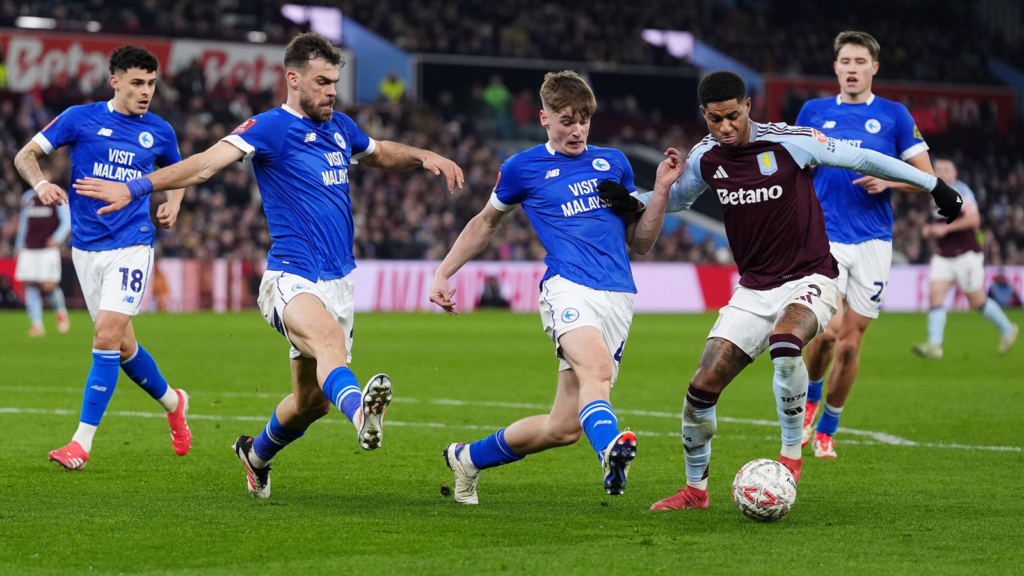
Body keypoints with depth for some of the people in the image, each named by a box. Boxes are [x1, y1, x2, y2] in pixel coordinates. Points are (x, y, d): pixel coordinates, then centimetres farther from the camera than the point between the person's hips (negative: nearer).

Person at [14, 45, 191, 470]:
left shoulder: (159, 131, 5)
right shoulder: (81, 119, -1)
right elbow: (25, 155, 3)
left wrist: (172, 204, 5)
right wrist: (41, 184, -17)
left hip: (132, 246, -1)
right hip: (86, 247, 1)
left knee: (107, 335, -16)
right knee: (121, 344, 8)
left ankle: (83, 440, -12)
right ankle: (172, 402, 35)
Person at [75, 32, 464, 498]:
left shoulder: (340, 128, 14)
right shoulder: (270, 128, -8)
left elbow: (380, 154, 35)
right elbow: (207, 163, -20)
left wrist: (423, 157, 15)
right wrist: (135, 188, -33)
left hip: (338, 281, 7)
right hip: (292, 280, -7)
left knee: (312, 401, 11)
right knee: (329, 338, -38)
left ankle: (256, 453, 40)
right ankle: (361, 413, -69)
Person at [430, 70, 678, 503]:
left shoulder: (613, 163, 18)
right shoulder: (523, 168, 10)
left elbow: (640, 243, 20)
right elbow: (487, 222, 27)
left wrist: (661, 191, 7)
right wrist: (443, 272, 24)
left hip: (618, 297, 4)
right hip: (568, 287, -3)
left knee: (564, 427, 0)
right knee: (596, 369, -37)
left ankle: (468, 458, 22)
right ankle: (610, 449, -64)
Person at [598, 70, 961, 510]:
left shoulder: (790, 142, -14)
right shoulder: (704, 158, 1)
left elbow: (861, 160, -3)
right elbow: (679, 198, 23)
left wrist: (934, 185, 3)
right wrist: (636, 202, 2)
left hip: (809, 280, -5)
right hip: (753, 290, 5)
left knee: (785, 345, -37)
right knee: (701, 389, -5)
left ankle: (791, 453, -17)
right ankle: (695, 489, 18)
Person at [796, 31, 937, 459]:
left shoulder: (894, 115, 5)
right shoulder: (814, 112, 9)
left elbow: (927, 179, 6)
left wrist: (888, 181, -11)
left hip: (873, 242, 1)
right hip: (824, 236, -1)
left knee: (850, 343, 1)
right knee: (828, 329, -19)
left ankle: (827, 430, 19)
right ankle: (811, 397, 12)